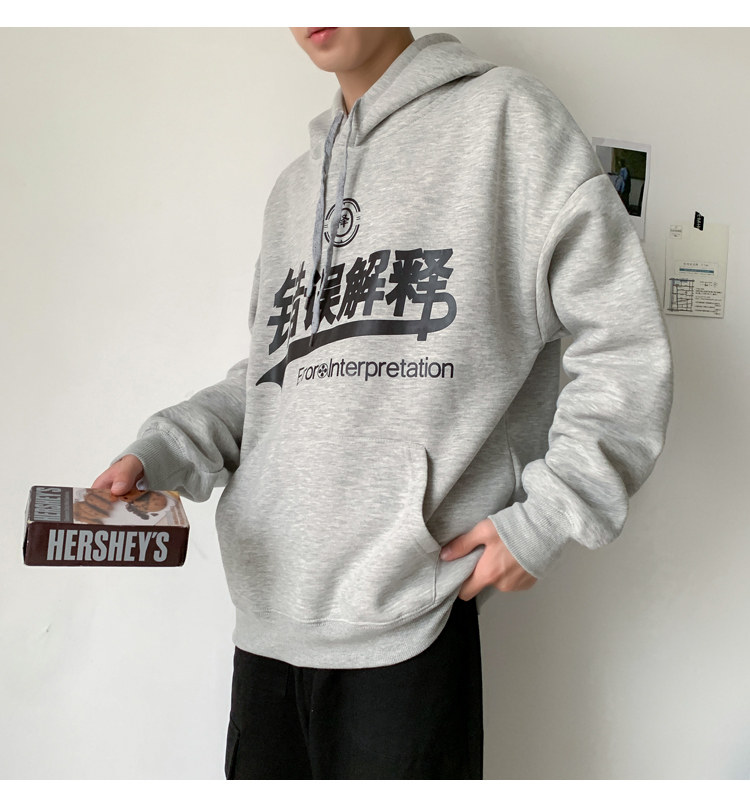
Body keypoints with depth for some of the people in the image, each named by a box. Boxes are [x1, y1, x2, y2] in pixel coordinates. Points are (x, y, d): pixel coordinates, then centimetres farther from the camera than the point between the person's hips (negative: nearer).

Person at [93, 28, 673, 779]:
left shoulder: (504, 115, -1)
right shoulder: (294, 188, 20)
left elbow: (623, 340, -6)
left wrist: (547, 518, -12)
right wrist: (157, 454, 4)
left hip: (411, 611, -6)